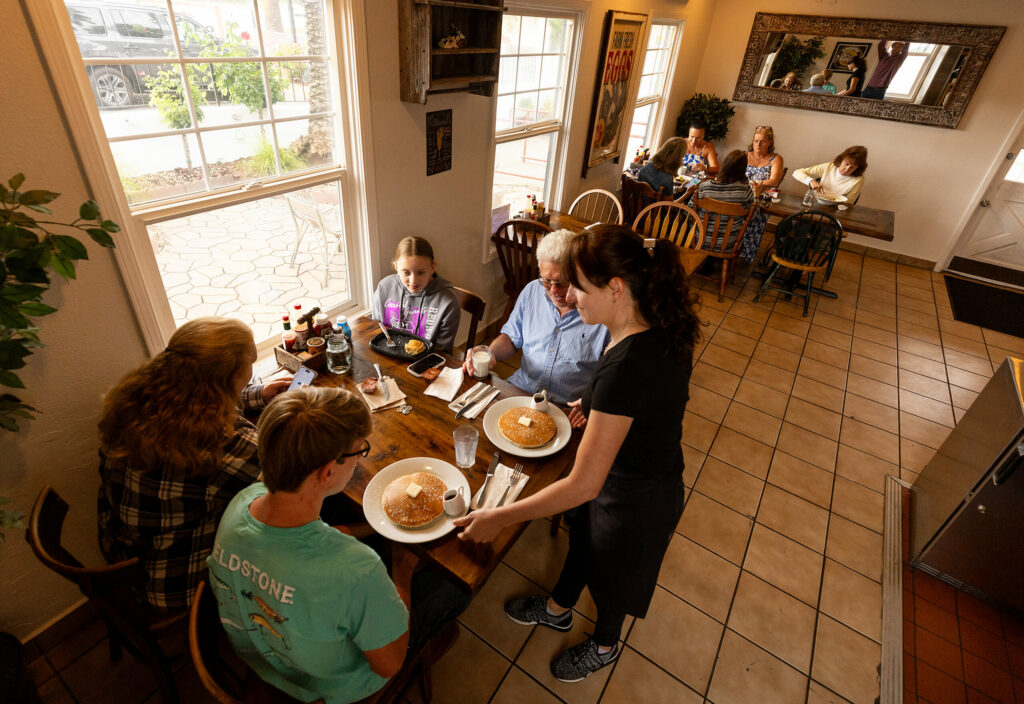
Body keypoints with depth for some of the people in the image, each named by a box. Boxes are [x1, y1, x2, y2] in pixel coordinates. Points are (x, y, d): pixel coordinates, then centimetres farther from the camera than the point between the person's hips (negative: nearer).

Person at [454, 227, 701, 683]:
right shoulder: (663, 331, -13)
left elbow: (583, 485, -36)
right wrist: (596, 405, 3)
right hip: (655, 472, 8)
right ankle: (558, 610, 64)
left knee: (611, 574, 25)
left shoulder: (624, 368, -40)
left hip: (632, 502, -7)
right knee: (584, 541, 32)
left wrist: (498, 518, -27)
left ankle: (604, 646, 61)